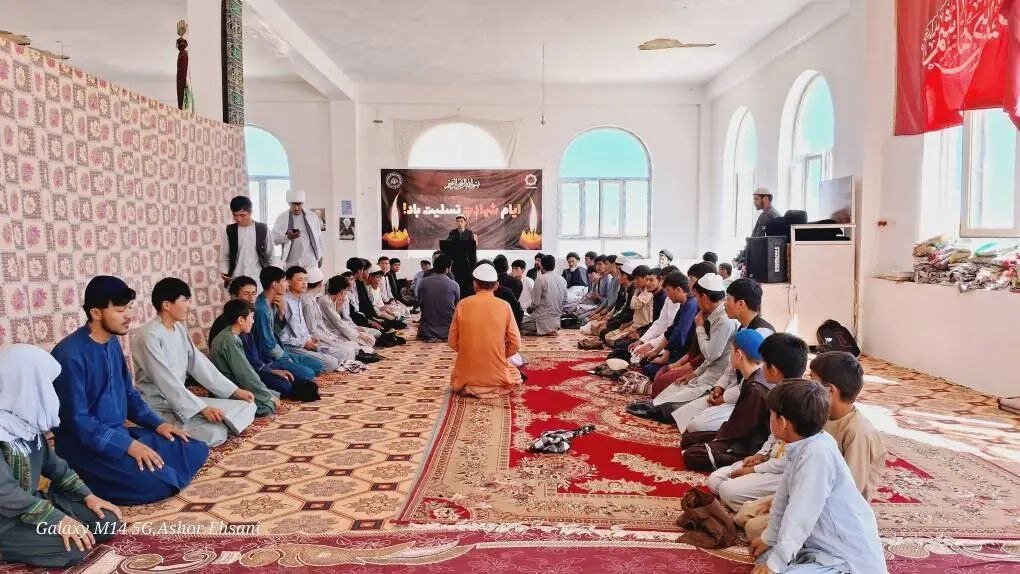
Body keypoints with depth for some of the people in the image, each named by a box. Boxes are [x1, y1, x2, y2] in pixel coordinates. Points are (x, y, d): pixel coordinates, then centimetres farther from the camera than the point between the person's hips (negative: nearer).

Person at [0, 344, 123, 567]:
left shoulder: (26, 418, 4)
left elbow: (51, 462, 14)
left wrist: (87, 495, 8)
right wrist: (58, 520, -27)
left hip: (33, 502, 8)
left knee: (108, 523, 0)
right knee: (73, 548, -26)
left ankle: (35, 534, 7)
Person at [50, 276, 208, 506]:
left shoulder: (112, 342, 7)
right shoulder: (70, 355, -20)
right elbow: (77, 421, -22)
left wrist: (157, 423, 5)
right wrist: (128, 445, -25)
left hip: (120, 433, 9)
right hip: (86, 445, -9)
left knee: (197, 451, 2)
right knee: (157, 483, -26)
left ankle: (116, 476, 1)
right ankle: (87, 484, -3)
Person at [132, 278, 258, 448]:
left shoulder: (179, 328, 7)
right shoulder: (148, 336, -20)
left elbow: (198, 363, 8)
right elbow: (167, 381, -25)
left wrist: (235, 390, 2)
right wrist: (202, 408, -29)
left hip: (181, 399, 9)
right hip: (159, 407, -9)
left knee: (247, 406, 1)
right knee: (215, 433, -28)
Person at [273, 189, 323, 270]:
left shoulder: (312, 216, 6)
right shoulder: (282, 218, 1)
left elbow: (319, 237, 13)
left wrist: (320, 256, 15)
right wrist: (287, 237, -21)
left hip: (311, 262, 1)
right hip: (291, 263, -1)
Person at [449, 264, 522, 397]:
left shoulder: (462, 305, -6)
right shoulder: (504, 306, -8)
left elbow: (453, 343, -1)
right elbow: (515, 344, -5)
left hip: (466, 376, 1)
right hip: (496, 377, -1)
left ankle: (470, 387, 15)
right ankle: (494, 387, 16)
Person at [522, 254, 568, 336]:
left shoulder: (541, 279, -12)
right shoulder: (562, 280, 6)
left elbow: (535, 302, -12)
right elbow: (565, 301, 12)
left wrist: (529, 309, 8)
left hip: (543, 320, -7)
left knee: (520, 325, 6)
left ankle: (543, 331, -7)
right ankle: (552, 329, 5)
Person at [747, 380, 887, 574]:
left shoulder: (818, 453, -27)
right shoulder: (803, 446, -1)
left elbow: (802, 516, -24)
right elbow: (784, 497, 10)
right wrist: (768, 538, 20)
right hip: (822, 547, 9)